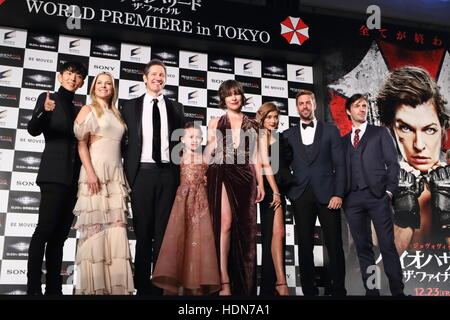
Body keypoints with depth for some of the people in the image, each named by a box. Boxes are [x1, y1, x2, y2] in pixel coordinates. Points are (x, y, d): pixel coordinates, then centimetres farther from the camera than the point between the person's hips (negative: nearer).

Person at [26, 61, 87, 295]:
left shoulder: (77, 110, 22)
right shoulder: (47, 99, 5)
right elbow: (33, 130, -9)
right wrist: (45, 112, -28)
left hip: (74, 177, 6)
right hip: (54, 174, -6)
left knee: (60, 235, 4)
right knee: (45, 229, -13)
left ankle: (53, 288, 4)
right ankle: (33, 288, -13)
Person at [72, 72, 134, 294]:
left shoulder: (116, 115, 22)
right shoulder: (88, 110, 6)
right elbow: (82, 144, -3)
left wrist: (123, 177, 11)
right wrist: (90, 173, -16)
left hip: (116, 173, 5)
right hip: (96, 170, -5)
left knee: (116, 226, -3)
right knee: (95, 225, -8)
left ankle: (115, 284, -3)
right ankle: (93, 286, -3)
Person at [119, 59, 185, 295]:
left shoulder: (176, 108, 13)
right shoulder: (130, 106, 9)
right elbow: (123, 140, 7)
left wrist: (180, 173, 2)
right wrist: (127, 170, -1)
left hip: (168, 173, 1)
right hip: (142, 172, -1)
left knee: (163, 231, 3)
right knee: (143, 232, 3)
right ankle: (142, 285, 10)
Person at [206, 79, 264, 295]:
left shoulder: (251, 125, 14)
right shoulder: (215, 123, 10)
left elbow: (255, 156, 13)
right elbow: (208, 155, 10)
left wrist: (260, 183, 7)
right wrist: (212, 144, -11)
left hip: (245, 177, 2)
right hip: (222, 175, -2)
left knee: (245, 228, 3)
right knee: (225, 224, -12)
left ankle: (244, 284, 11)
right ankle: (224, 281, -10)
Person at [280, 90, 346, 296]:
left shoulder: (330, 131, 9)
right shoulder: (288, 135, 13)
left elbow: (339, 164, 3)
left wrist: (338, 194, -5)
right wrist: (288, 191, -6)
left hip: (326, 194, -1)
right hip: (301, 196, 2)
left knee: (334, 244, -1)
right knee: (305, 246, 4)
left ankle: (338, 289, 8)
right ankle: (309, 290, 12)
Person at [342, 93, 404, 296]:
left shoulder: (380, 133, 11)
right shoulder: (343, 140, 19)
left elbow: (392, 163, 5)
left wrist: (389, 190, -5)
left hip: (377, 195, -3)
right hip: (352, 199, 3)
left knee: (387, 245, -5)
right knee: (362, 247, 4)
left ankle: (397, 290, 1)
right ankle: (371, 291, 9)